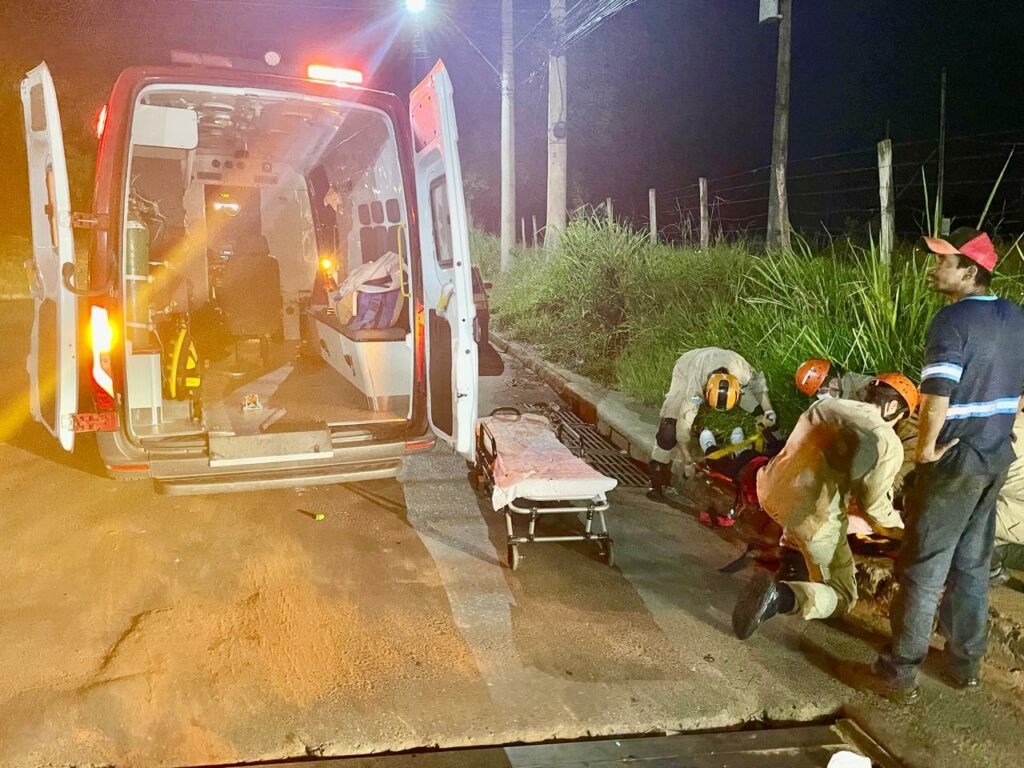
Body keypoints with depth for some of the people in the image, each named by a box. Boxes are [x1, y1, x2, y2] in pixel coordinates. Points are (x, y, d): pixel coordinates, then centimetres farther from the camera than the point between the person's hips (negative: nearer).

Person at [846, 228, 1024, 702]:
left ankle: (898, 673, 8)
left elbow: (938, 395, -28)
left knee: (923, 569, -1)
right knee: (972, 565, 18)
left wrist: (926, 446, -15)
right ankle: (965, 663, 29)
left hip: (954, 461, -8)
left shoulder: (953, 319, -18)